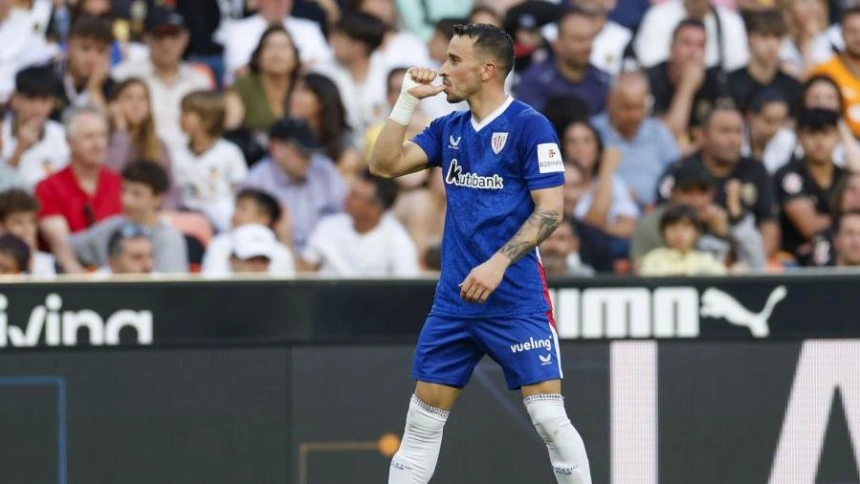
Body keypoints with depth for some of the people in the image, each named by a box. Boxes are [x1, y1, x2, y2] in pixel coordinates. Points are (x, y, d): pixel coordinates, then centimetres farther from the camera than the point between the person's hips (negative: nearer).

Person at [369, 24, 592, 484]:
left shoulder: (530, 126, -8)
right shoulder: (448, 129, 11)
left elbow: (550, 210, -12)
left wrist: (498, 263, -21)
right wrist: (408, 100, -1)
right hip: (453, 301, 6)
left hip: (515, 301, -6)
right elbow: (384, 165, 6)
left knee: (549, 418, -9)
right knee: (422, 420, 7)